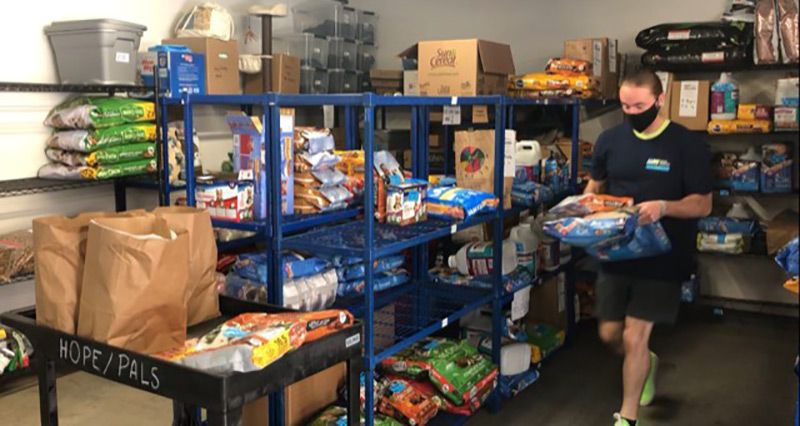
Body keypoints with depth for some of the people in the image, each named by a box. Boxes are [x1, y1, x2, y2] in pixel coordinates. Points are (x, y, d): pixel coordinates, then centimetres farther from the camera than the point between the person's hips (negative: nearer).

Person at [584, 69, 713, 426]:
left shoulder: (688, 145, -9)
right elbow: (595, 185, 14)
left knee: (634, 337, -5)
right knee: (609, 334, 10)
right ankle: (645, 363, 45)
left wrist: (663, 207, -30)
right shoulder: (610, 140, 2)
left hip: (661, 258, -4)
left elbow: (703, 204, -9)